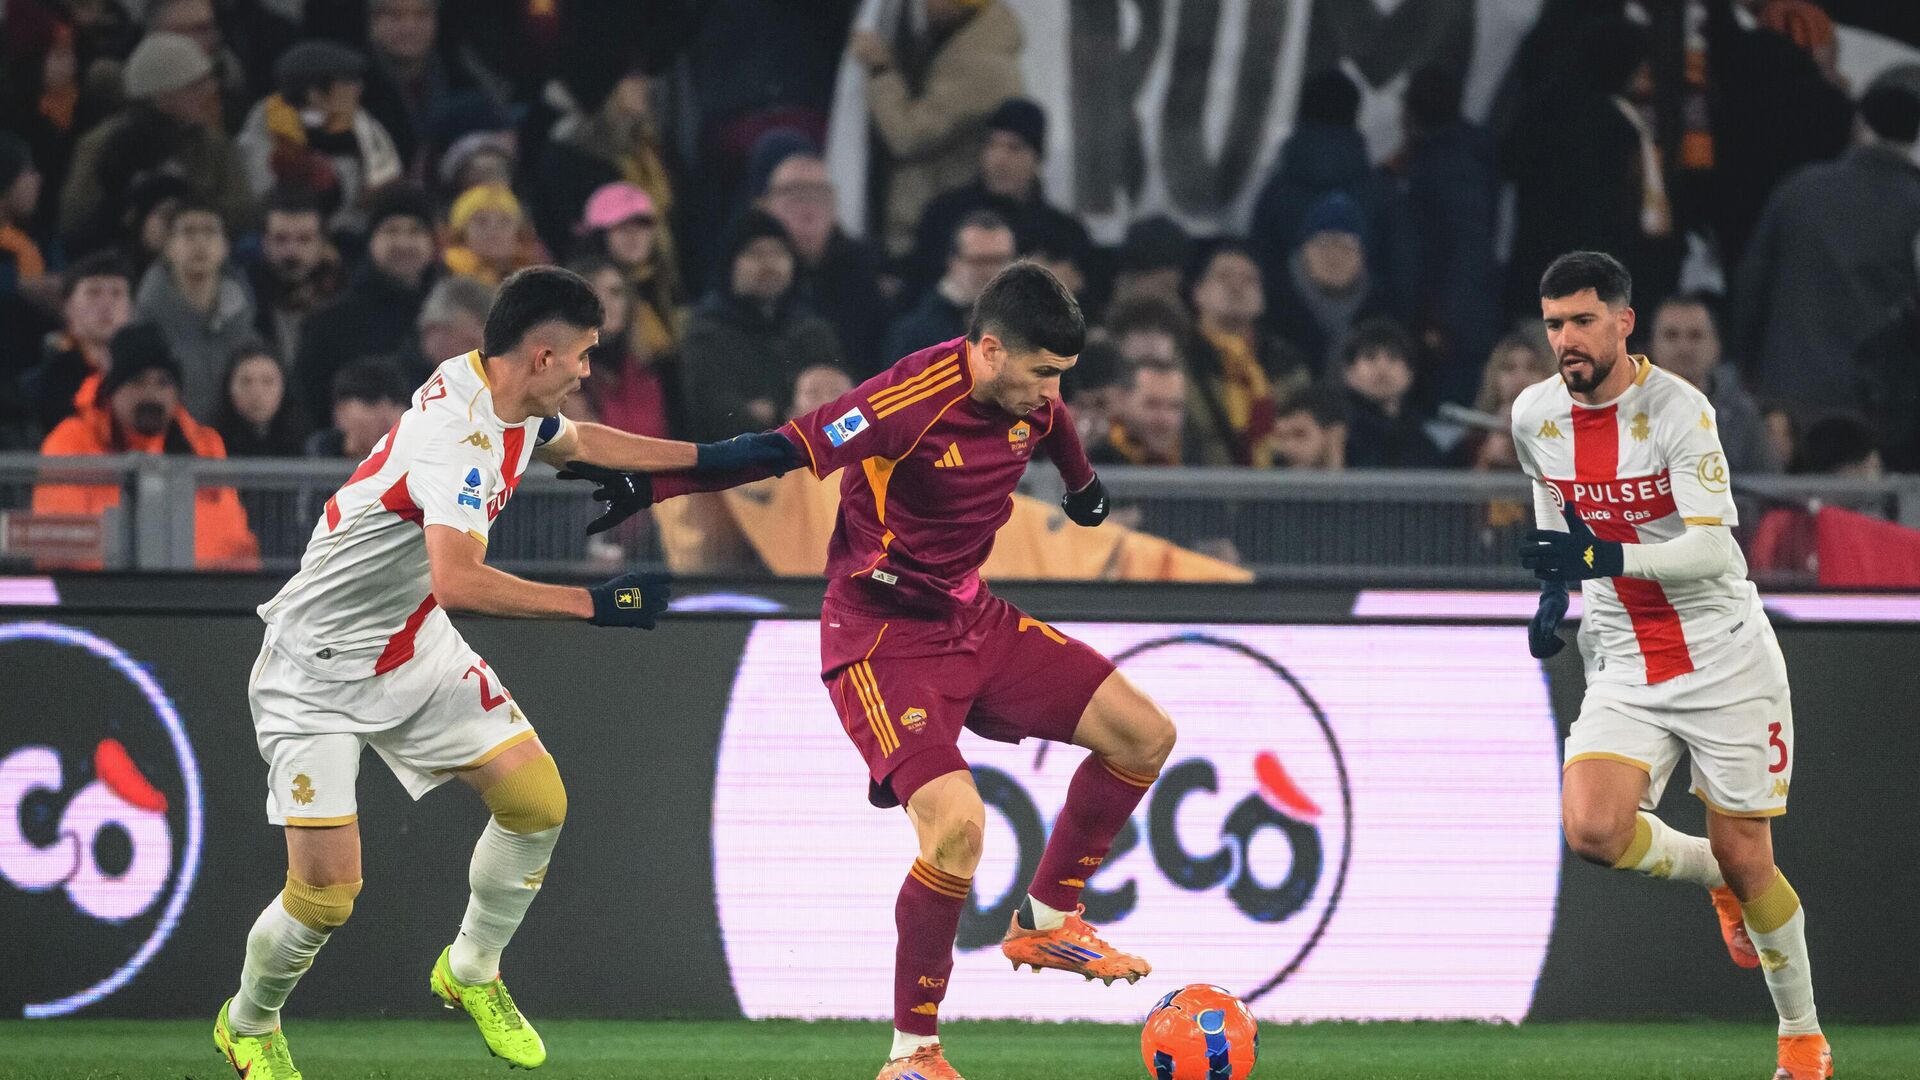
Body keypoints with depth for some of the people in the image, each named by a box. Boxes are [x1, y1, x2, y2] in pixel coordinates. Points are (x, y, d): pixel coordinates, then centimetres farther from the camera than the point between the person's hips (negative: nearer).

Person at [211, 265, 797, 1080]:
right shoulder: (456, 432, -31)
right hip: (317, 670, -9)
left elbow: (576, 440, 23)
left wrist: (709, 456, 23)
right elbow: (458, 580, -43)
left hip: (413, 649, 9)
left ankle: (471, 971, 22)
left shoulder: (511, 407, -2)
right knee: (326, 892, -11)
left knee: (536, 800, -2)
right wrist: (593, 604, -39)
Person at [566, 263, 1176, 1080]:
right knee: (955, 824, -26)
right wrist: (647, 486, -25)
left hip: (973, 620, 8)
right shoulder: (911, 402, -26)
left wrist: (1082, 485, 44)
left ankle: (1048, 921, 20)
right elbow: (787, 451, -24)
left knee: (1143, 735, 3)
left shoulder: (1030, 398, -2)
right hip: (883, 638, -8)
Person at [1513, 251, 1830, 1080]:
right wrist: (1554, 593, 8)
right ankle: (1714, 878, 13)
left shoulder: (1677, 410, -18)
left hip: (1724, 660, -4)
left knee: (1745, 860, -1)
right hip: (1625, 665, 4)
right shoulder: (1535, 415, -1)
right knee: (1591, 831, -19)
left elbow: (1713, 550, -25)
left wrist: (1601, 559, -38)